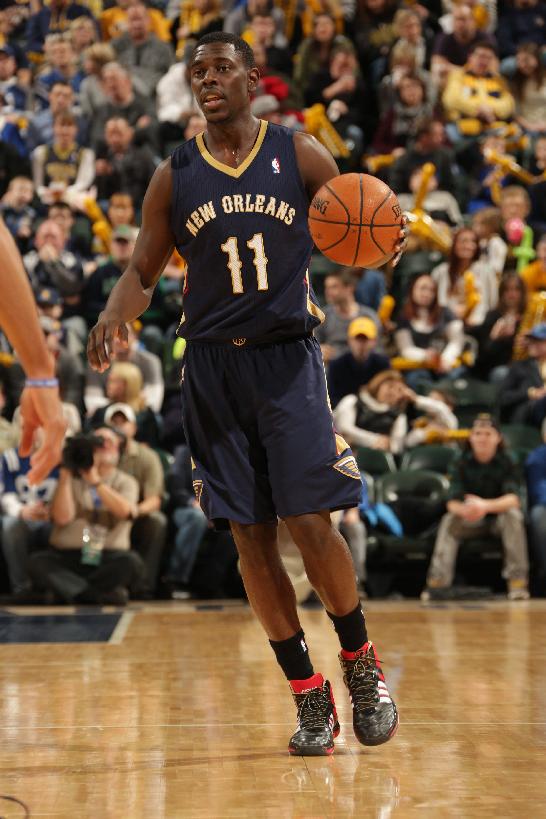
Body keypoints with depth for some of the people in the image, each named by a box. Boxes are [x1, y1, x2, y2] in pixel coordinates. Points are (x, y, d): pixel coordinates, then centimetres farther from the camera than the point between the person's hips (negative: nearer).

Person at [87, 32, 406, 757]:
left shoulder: (301, 156, 1)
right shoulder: (173, 177, 5)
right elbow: (143, 269, 8)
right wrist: (115, 314, -13)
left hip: (288, 357, -2)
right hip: (213, 368, 2)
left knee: (310, 523, -10)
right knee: (251, 539, 1)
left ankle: (362, 666, 14)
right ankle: (310, 697, 12)